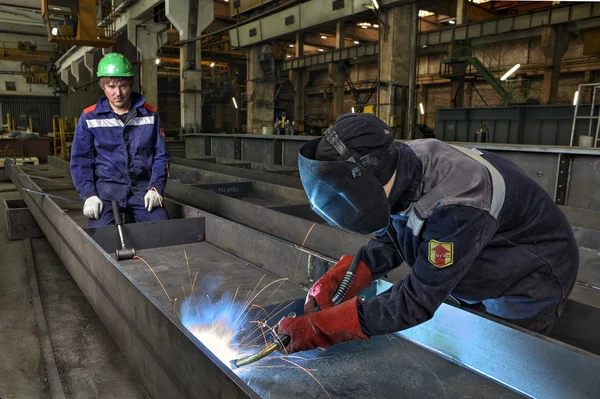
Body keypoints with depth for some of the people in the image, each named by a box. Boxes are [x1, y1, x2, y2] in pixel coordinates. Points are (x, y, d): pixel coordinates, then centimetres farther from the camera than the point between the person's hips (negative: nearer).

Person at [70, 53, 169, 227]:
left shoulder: (150, 114, 6)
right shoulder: (89, 118, 3)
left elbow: (161, 156, 8)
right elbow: (80, 161, 4)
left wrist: (155, 188, -6)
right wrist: (89, 195, -10)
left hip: (142, 186, 1)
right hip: (107, 185, -1)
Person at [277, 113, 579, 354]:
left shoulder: (455, 205, -43)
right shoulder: (400, 169, -19)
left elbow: (416, 302, -38)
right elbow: (388, 241, -7)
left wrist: (320, 329, -36)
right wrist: (331, 283, -22)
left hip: (527, 285, -6)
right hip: (475, 280, 7)